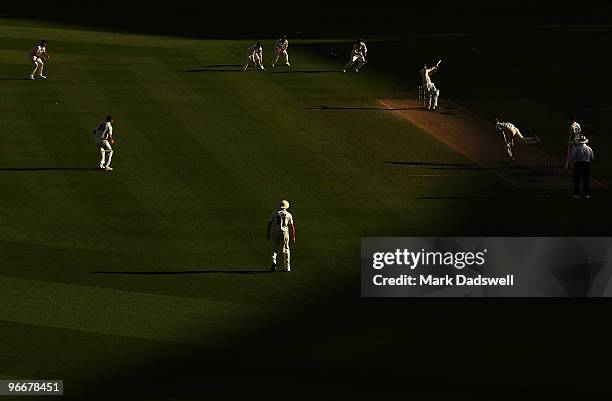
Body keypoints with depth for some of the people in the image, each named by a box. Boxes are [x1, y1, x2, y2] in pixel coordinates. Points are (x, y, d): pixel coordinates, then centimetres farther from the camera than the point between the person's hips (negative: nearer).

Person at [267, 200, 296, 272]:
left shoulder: (274, 213, 7)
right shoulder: (288, 214, 4)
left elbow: (269, 224, 2)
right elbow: (292, 227, 2)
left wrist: (268, 234, 7)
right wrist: (293, 237, 8)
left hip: (275, 233, 1)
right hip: (284, 233, -1)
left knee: (274, 249, 12)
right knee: (286, 250, 9)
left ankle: (273, 262, -11)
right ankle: (287, 267, 9)